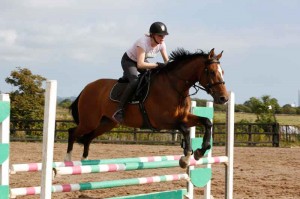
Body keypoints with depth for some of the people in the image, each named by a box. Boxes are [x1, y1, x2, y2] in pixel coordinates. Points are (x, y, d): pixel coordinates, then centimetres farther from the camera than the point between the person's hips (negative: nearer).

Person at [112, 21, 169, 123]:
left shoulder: (161, 44, -15)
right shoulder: (143, 42, -35)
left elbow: (167, 61, -6)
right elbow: (140, 65, -43)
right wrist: (158, 65, -48)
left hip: (143, 60, 8)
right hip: (128, 61, -8)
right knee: (135, 81, -32)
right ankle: (119, 111, -34)